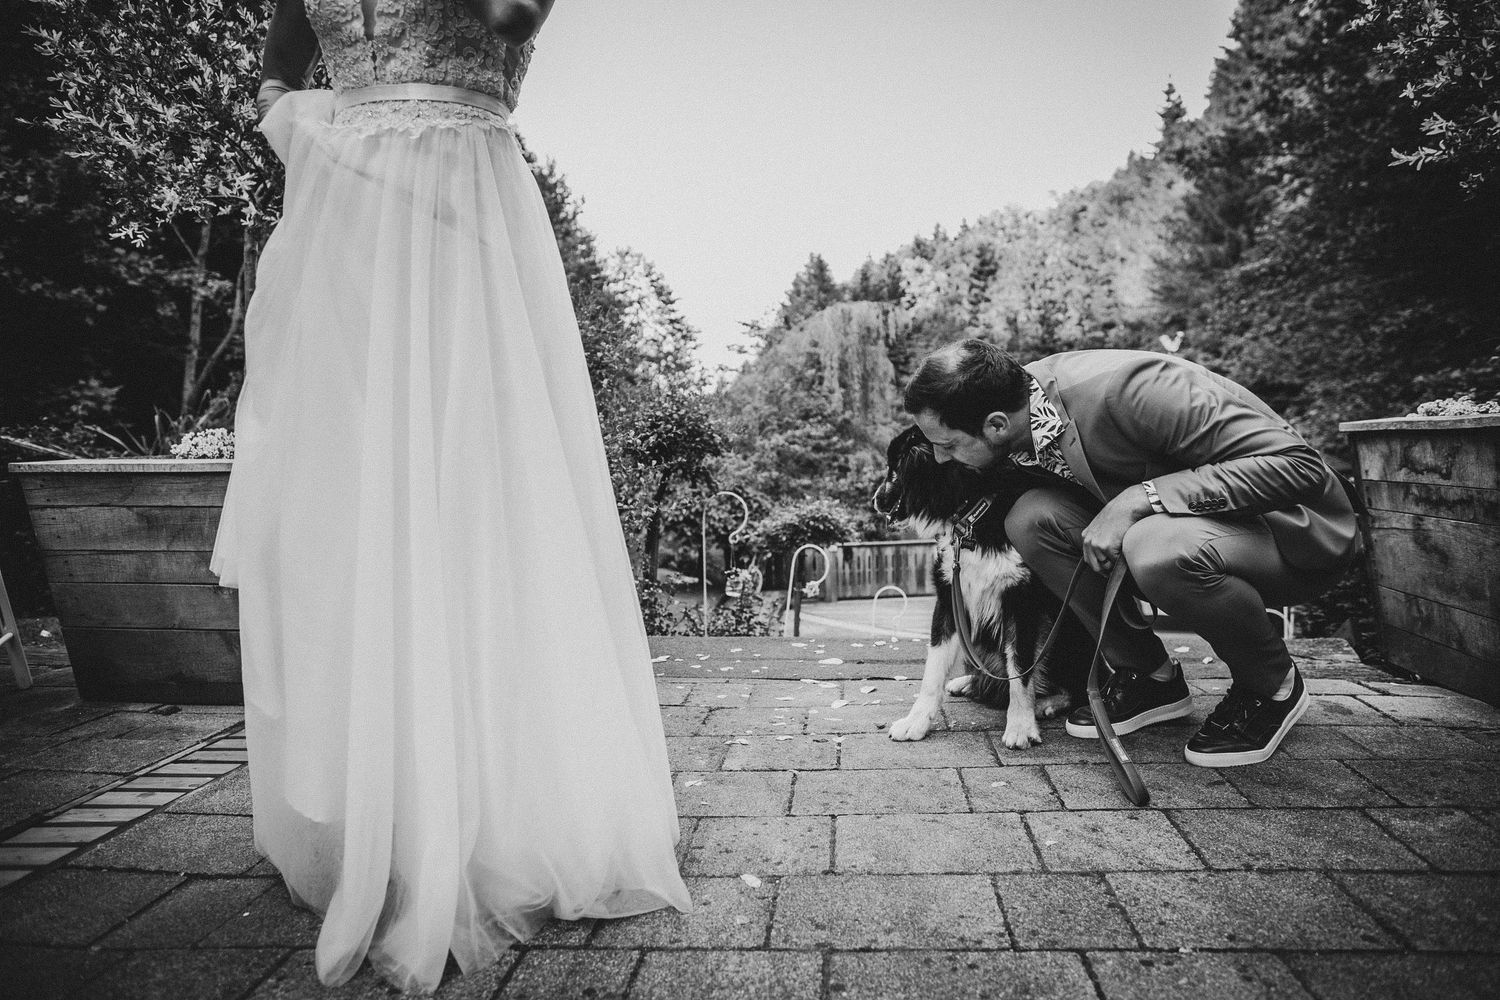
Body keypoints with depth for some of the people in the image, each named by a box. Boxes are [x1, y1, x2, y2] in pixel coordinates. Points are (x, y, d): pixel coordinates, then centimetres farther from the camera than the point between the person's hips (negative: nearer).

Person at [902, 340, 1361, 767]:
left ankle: (1274, 688, -7)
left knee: (1156, 547, -38)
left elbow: (1298, 463, -32)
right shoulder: (1019, 392, -10)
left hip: (1299, 532, -6)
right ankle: (1150, 677, 2)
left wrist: (1140, 498, -36)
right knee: (1032, 518, -15)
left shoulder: (1123, 390, -33)